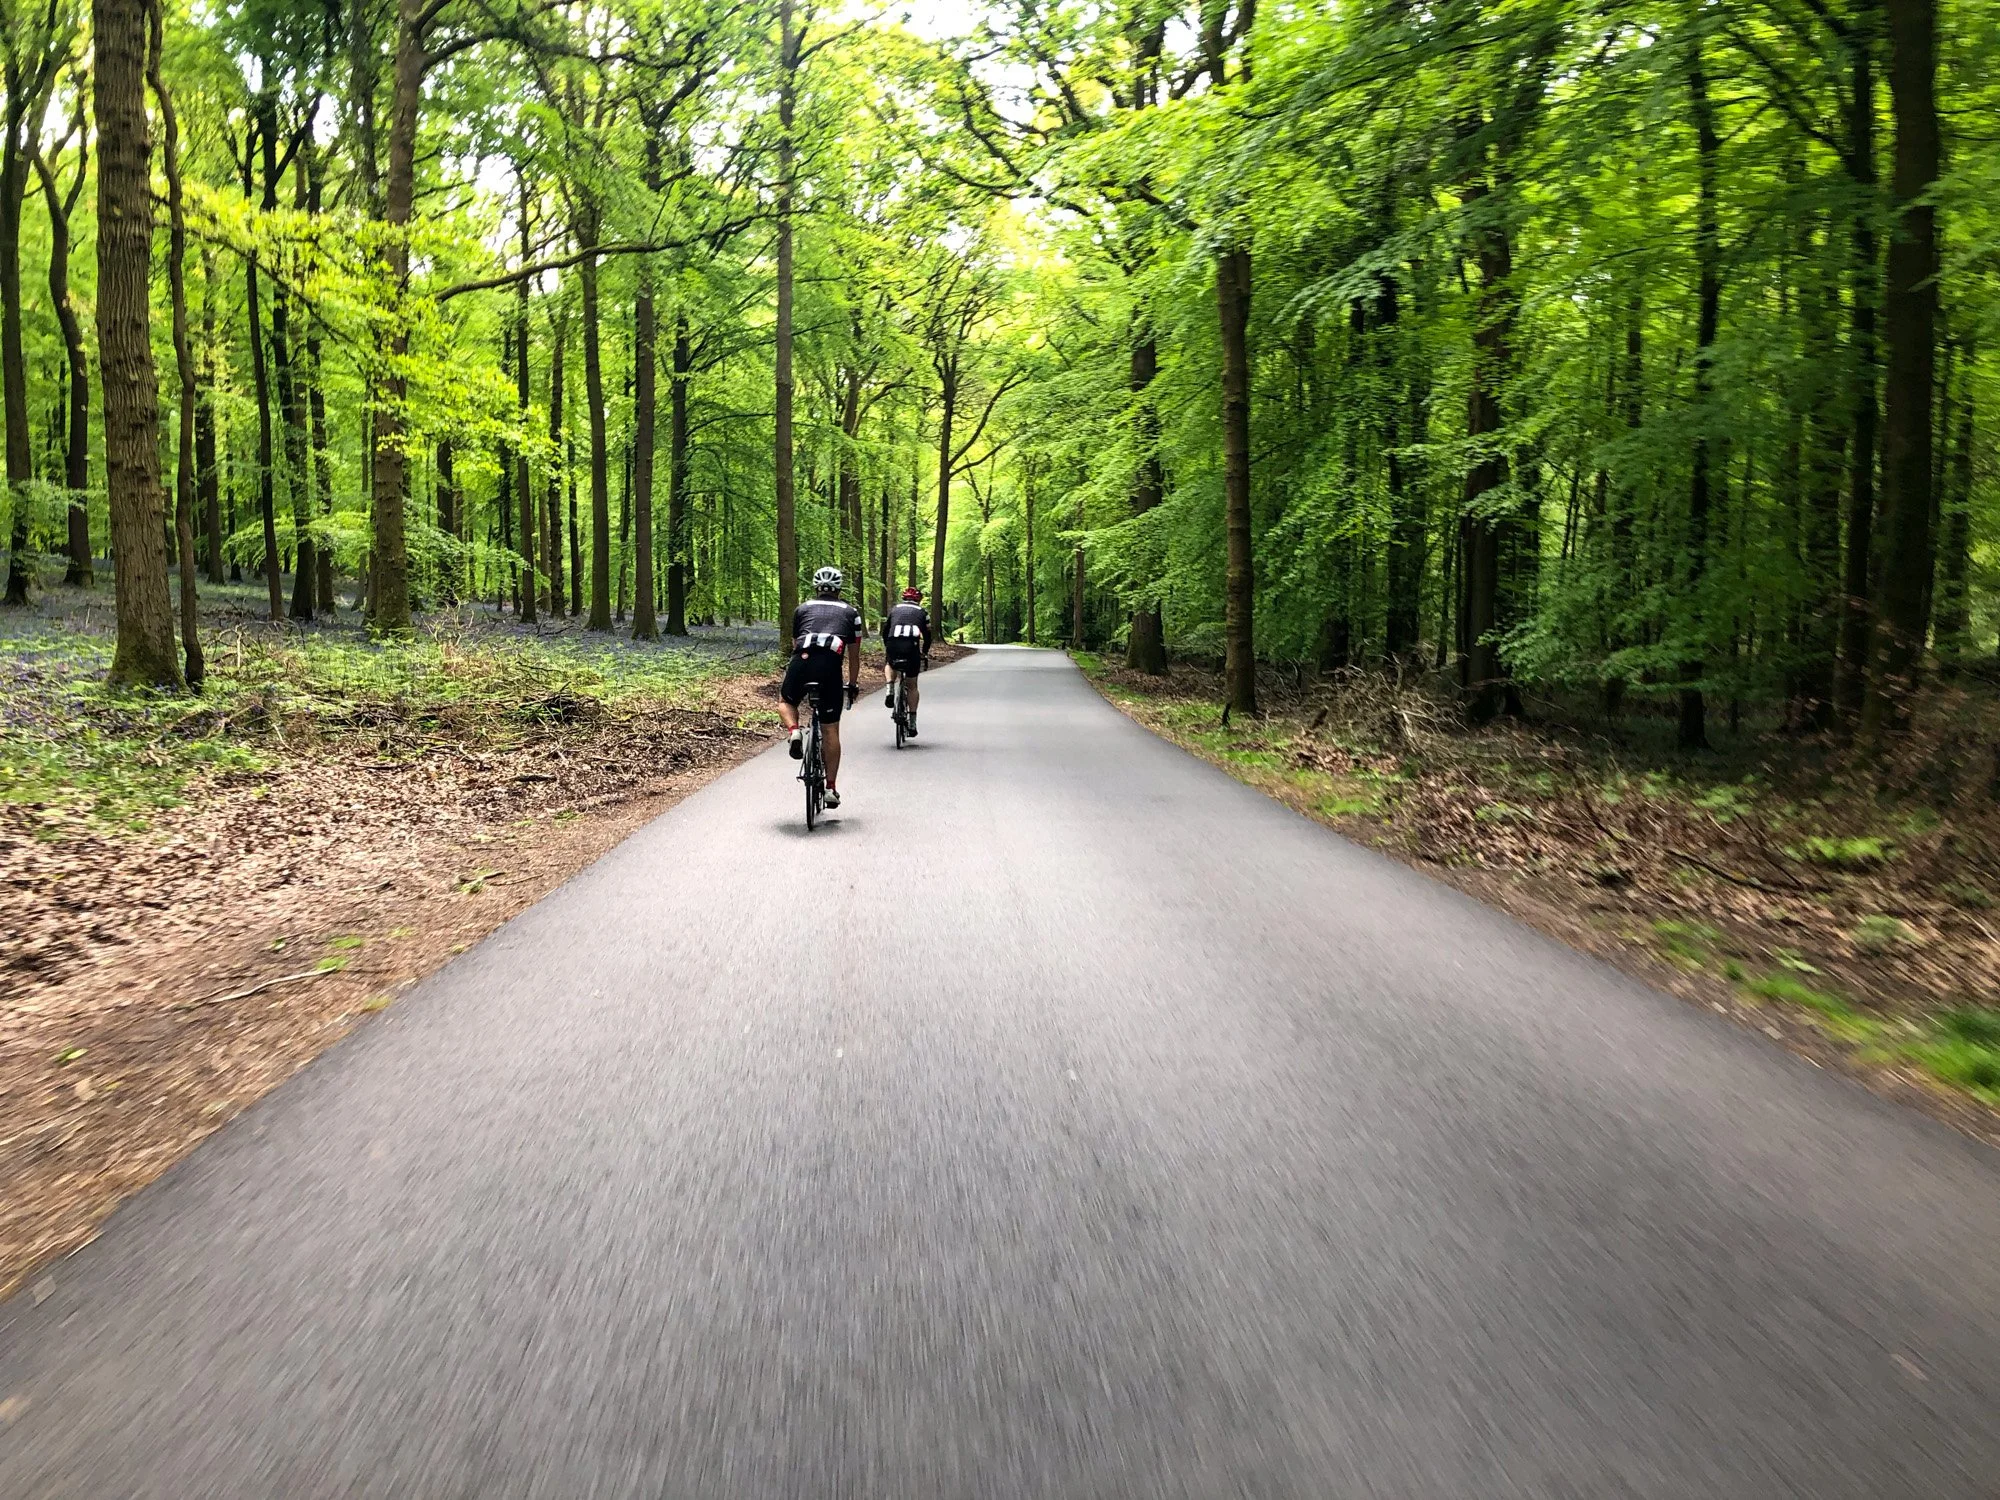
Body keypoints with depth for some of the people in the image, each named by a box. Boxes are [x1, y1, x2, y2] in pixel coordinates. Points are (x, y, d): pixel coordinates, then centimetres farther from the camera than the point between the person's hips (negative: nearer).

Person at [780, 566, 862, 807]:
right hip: (830, 667, 0)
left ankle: (794, 731, 1)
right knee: (831, 731, 9)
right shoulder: (850, 612, 24)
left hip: (801, 661, 1)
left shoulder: (802, 609, 25)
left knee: (785, 701, 31)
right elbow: (854, 654, 26)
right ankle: (831, 788, 11)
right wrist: (853, 683, 39)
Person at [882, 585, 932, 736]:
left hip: (893, 646, 1)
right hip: (912, 648, -1)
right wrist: (925, 652, 34)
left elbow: (885, 631, 25)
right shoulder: (922, 612, 19)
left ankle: (890, 688, 7)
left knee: (890, 666, 36)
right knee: (912, 686, 11)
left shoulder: (895, 609, 23)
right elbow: (927, 635, 19)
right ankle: (912, 722, 8)